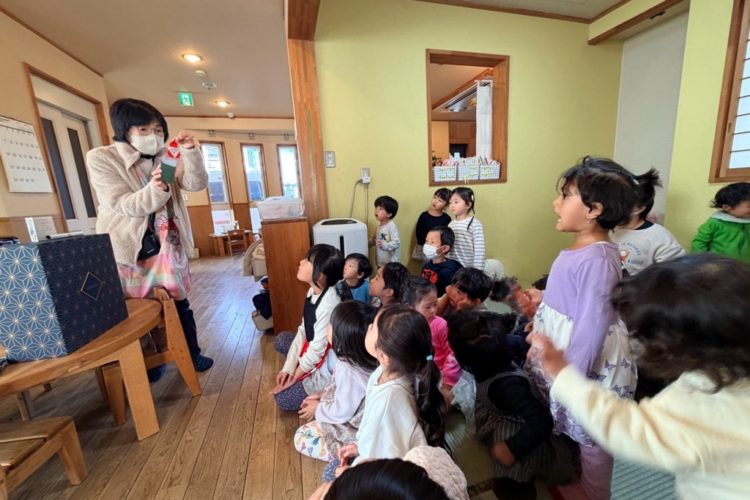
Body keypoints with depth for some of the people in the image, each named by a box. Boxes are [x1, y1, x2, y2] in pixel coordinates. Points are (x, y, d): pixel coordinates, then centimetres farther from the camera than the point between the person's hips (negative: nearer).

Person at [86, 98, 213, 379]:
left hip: (168, 244, 3)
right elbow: (122, 205, -18)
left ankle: (193, 353, 28)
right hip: (129, 248, -3)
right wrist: (154, 190, -36)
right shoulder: (101, 158, -9)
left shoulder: (167, 159, 4)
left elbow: (197, 184, -9)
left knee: (180, 302, 12)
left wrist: (191, 153, -23)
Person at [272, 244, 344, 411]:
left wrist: (294, 377, -10)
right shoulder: (313, 291, -7)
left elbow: (317, 349, -25)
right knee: (281, 340, 17)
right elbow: (303, 330, 0)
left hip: (327, 366, -8)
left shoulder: (329, 304, -34)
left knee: (283, 399, -1)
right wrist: (289, 367, -2)